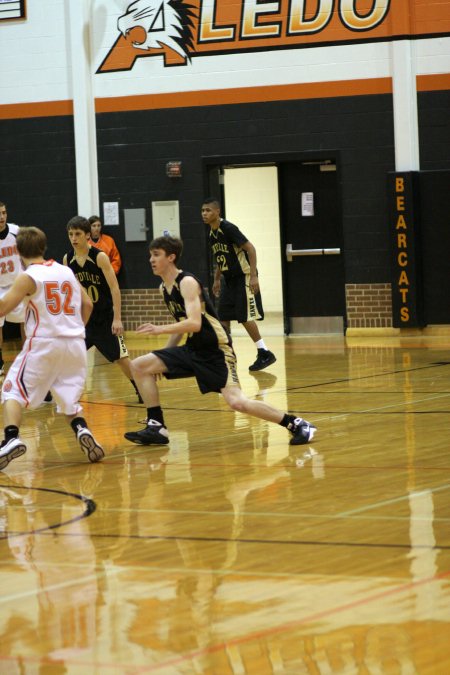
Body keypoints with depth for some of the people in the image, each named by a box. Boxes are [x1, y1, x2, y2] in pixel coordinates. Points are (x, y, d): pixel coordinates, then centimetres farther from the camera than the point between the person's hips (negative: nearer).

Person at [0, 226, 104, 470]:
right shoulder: (66, 271, 11)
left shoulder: (28, 277, -6)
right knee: (69, 395, 21)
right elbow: (87, 304, 15)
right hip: (75, 343, 5)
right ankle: (81, 429, -7)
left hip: (43, 343, -5)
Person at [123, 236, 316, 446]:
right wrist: (164, 355, 17)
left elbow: (194, 323, -29)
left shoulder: (187, 282, -17)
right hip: (192, 350, 9)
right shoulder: (164, 288, 10)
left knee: (236, 402, -22)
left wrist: (160, 329, -33)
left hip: (215, 350, -9)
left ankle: (297, 425, -11)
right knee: (139, 366, 2)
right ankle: (156, 427, 5)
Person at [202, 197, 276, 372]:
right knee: (223, 316, 5)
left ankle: (264, 354, -3)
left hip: (243, 277, -9)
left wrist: (253, 276, -26)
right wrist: (216, 280, 18)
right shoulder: (212, 234, 7)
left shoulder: (228, 229, -19)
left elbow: (250, 249, -21)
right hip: (229, 279, 9)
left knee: (245, 317, -10)